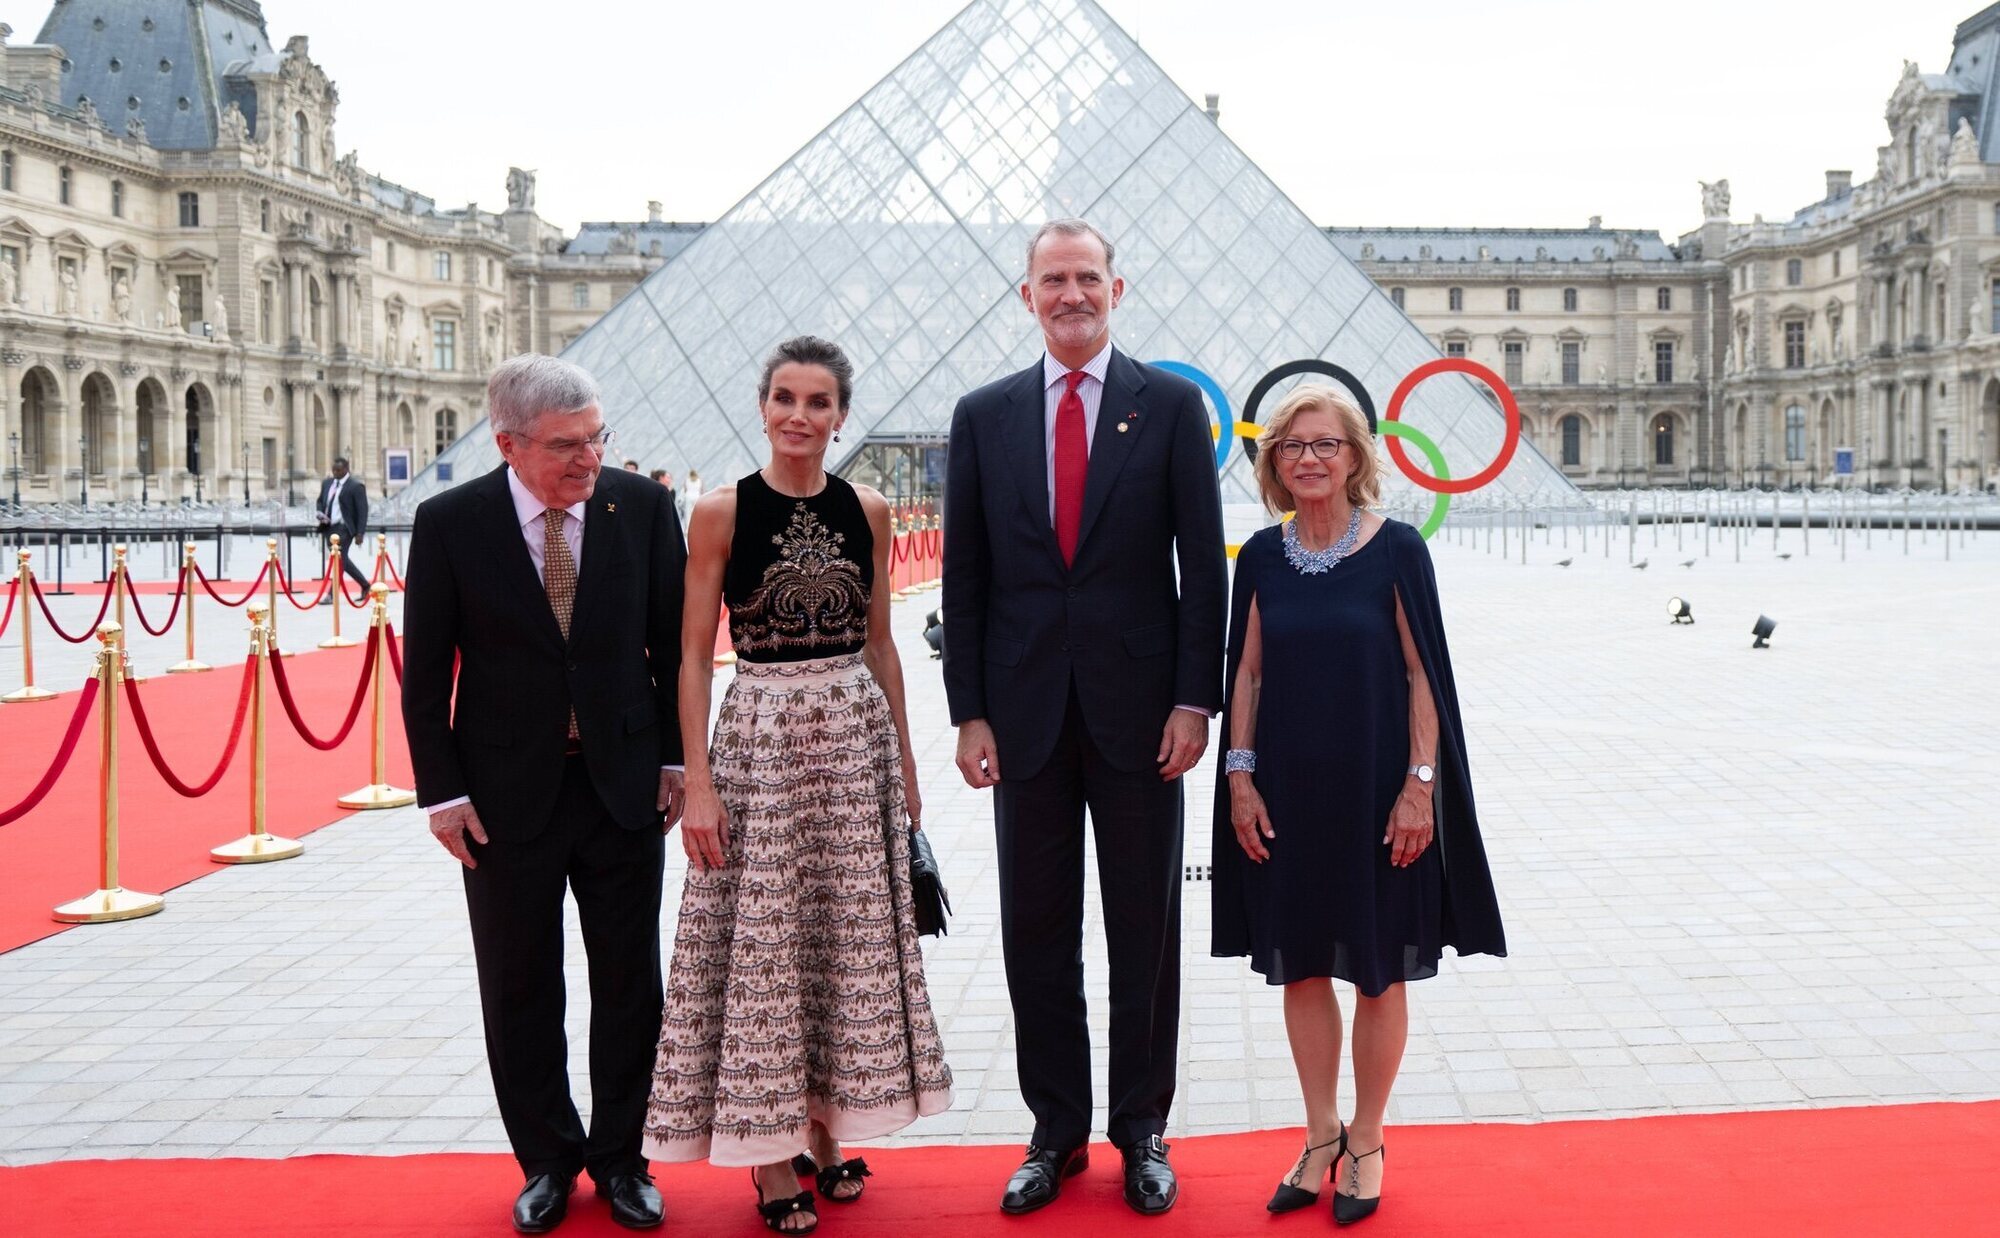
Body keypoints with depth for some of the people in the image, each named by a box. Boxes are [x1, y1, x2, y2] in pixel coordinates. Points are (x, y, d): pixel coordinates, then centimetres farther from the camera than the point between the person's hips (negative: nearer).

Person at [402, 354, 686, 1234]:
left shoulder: (642, 507, -4)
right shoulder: (449, 523, -8)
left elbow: (674, 643, 3)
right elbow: (427, 673, -3)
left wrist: (677, 758, 1)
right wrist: (442, 791, -6)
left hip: (624, 780, 1)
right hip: (508, 791, -1)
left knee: (629, 986, 10)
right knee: (520, 992, 10)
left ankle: (618, 1155, 28)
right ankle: (547, 1160, 29)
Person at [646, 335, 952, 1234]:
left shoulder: (867, 511, 5)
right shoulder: (721, 512, -4)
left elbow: (880, 643, 11)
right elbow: (694, 654, -4)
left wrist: (905, 762, 10)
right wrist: (697, 781, -10)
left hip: (856, 737, 3)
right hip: (759, 736, -3)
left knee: (850, 938, 9)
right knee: (762, 942, 2)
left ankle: (824, 1129, 26)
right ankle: (770, 1153, 17)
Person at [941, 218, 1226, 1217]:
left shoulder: (1171, 405, 2)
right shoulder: (984, 415, 7)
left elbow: (1203, 564, 0)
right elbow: (964, 575, 6)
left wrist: (1195, 698, -7)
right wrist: (970, 711, -1)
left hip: (1138, 710, -1)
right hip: (1026, 712, 2)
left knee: (1145, 930, 8)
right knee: (1037, 932, 9)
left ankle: (1143, 1130, 23)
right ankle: (1056, 1130, 23)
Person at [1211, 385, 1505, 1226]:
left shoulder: (1396, 549, -7)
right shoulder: (1261, 557, 3)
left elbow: (1423, 673, -7)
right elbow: (1247, 670, 6)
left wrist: (1421, 784, -11)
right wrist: (1240, 776, 0)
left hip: (1373, 792, -3)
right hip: (1286, 796, 3)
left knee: (1377, 971, 8)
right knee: (1300, 966, 11)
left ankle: (1366, 1143, 25)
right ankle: (1321, 1137, 27)